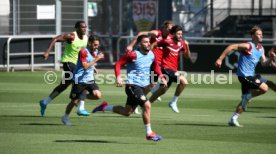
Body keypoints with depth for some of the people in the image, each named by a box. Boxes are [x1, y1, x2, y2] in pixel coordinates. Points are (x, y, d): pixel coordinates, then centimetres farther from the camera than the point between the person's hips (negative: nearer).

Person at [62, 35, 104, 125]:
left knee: (98, 95, -17)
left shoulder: (95, 52, 7)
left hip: (89, 79, 6)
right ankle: (65, 117, 24)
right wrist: (96, 59, -25)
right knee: (74, 101, 2)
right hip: (79, 80, -6)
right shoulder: (83, 52, -16)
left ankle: (83, 96, 11)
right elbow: (85, 66, -25)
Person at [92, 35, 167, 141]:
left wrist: (162, 77, 14)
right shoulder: (133, 55, -15)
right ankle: (149, 133, -12)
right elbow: (118, 64, -12)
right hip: (132, 85, -8)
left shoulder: (151, 54, 6)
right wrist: (118, 77, -27)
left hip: (143, 86, 8)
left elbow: (155, 66, 25)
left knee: (127, 112, 14)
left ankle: (104, 107, 34)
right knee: (147, 105, -22)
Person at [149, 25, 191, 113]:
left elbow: (188, 56, 10)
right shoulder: (167, 42, -12)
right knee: (183, 81, -24)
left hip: (173, 69, 8)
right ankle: (173, 102, -12)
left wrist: (187, 46, -6)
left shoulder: (181, 43, 6)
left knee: (163, 90, 15)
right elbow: (154, 45, -1)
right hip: (166, 68, -8)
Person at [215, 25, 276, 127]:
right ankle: (247, 97, 1)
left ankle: (233, 119, 17)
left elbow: (264, 63, 16)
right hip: (244, 75, -9)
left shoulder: (261, 49, 12)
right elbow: (231, 47, -19)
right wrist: (220, 59, -24)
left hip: (251, 75, 9)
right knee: (264, 88, -20)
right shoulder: (248, 46, -15)